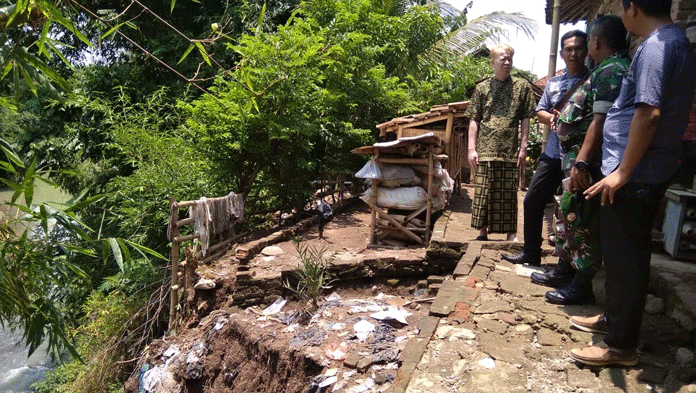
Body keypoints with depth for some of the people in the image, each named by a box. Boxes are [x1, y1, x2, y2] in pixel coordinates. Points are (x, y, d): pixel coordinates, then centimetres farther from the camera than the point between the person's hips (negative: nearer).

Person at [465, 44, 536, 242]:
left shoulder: (522, 86, 8)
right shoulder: (482, 88, 8)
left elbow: (526, 119, 7)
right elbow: (474, 120, 6)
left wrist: (523, 146, 0)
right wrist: (472, 149, -1)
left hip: (510, 151, 0)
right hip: (485, 150, 0)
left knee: (509, 194, 4)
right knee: (483, 193, 4)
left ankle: (511, 234, 15)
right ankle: (482, 232, 16)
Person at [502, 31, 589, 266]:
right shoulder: (553, 82, 17)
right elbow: (540, 112, 16)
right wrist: (551, 118, -6)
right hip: (553, 152, 6)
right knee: (532, 201, 9)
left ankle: (566, 267, 7)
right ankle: (531, 253, 25)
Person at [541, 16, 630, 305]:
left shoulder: (612, 71, -14)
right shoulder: (608, 69, 18)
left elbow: (601, 120, -25)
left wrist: (581, 162, -29)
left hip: (588, 161, -11)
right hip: (580, 158, 11)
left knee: (581, 221, -4)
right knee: (573, 217, 16)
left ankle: (582, 287, 6)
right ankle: (569, 272, 28)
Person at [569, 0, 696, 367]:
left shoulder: (654, 47, -16)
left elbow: (649, 114, -25)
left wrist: (622, 172, -22)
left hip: (634, 174, -10)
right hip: (653, 169, 10)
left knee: (624, 256, -1)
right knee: (622, 252, 19)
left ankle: (621, 344, 11)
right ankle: (613, 317, 34)